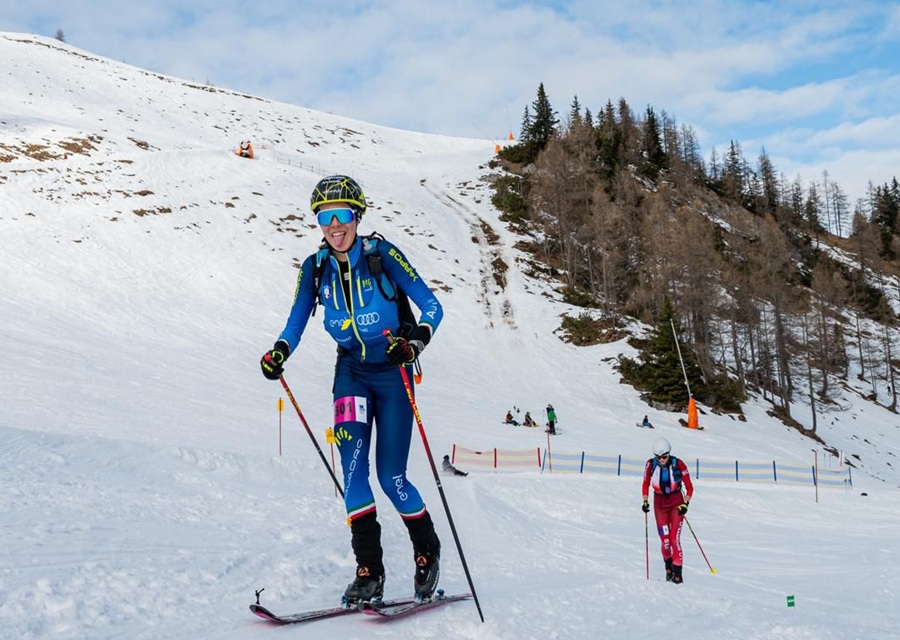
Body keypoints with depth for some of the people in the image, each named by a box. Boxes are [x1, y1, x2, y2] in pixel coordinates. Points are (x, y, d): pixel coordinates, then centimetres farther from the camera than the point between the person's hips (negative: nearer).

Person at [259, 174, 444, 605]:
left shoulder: (381, 254, -12)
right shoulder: (315, 267, -1)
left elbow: (431, 306, -11)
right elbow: (296, 323, 4)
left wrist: (415, 342, -30)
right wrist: (279, 352, -17)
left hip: (393, 372, -3)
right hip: (351, 371, 3)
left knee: (391, 475, -4)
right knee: (352, 464, -15)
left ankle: (427, 549, 22)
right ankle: (369, 571, -7)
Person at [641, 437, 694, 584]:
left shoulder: (678, 464, -17)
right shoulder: (651, 464, -11)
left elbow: (689, 487, -8)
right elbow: (645, 484, 5)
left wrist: (685, 504, -18)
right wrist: (645, 501, -5)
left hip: (676, 502, -2)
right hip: (659, 503, 2)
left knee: (674, 538, -12)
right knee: (664, 539, -2)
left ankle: (677, 571, -3)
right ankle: (668, 566, 24)